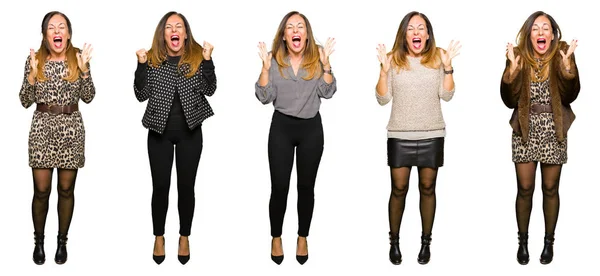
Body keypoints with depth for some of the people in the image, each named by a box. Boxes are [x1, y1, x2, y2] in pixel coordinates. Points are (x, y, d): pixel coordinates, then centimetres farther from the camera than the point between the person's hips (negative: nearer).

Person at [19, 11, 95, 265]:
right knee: (41, 190, 0)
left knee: (66, 189, 7)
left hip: (71, 128, 0)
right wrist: (33, 73, -16)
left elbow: (88, 97, -1)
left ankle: (62, 241, 22)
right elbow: (25, 101, -2)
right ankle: (39, 241, 19)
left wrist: (84, 69, -14)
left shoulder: (78, 57, 0)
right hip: (42, 127, 0)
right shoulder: (34, 59, -1)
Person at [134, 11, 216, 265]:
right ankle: (159, 237, 21)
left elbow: (209, 90, -10)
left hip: (190, 131, 0)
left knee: (186, 186, 6)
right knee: (160, 186, 5)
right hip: (159, 131, 0)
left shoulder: (197, 57, -2)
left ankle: (184, 237, 21)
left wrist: (208, 60, -20)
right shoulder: (153, 59, -2)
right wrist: (141, 64, -16)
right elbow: (141, 95, -5)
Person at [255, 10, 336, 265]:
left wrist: (326, 64, -20)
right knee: (279, 187, 0)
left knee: (306, 187, 8)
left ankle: (302, 238, 23)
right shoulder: (275, 61, -4)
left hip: (311, 129, 1)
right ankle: (276, 238, 18)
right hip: (281, 128, -1)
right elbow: (264, 97, -8)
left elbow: (327, 92, -9)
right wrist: (265, 67, -19)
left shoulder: (317, 59, -2)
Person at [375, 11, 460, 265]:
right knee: (398, 189, 2)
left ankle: (426, 242, 18)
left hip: (431, 135, 1)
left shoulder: (438, 57, 2)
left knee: (427, 188, 7)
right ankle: (394, 242, 16)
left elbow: (446, 95, -2)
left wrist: (448, 66, -13)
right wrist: (384, 69, -15)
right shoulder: (393, 59, -1)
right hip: (399, 135, -1)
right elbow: (383, 99, -3)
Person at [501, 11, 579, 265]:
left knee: (550, 189, 8)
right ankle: (523, 241, 18)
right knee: (525, 188, 3)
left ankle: (549, 241, 22)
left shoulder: (562, 55, -5)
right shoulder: (519, 56, -4)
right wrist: (512, 68, -23)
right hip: (525, 130, 0)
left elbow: (570, 95, -14)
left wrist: (568, 65, -28)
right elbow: (509, 101, -9)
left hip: (553, 131, 0)